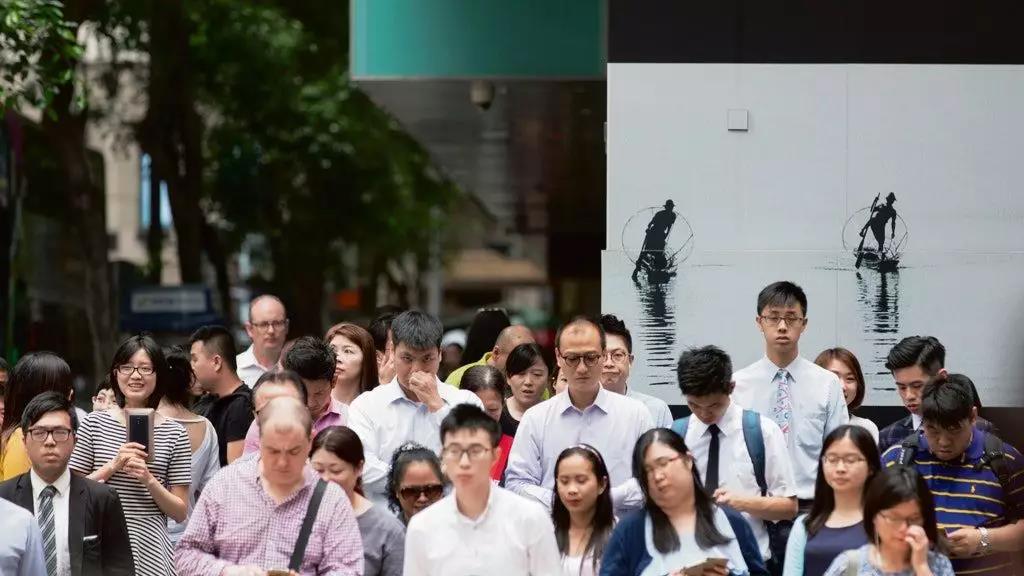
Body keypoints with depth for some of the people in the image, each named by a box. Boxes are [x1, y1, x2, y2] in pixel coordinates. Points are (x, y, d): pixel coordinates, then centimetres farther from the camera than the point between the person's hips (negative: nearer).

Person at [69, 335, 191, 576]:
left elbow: (180, 513, 3)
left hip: (149, 551, 0)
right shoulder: (94, 424, 4)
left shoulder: (174, 433, 2)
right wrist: (112, 466, -10)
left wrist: (149, 480, -13)